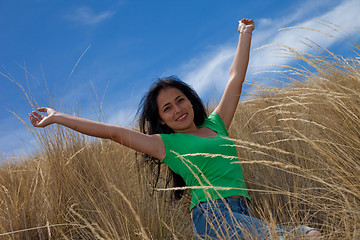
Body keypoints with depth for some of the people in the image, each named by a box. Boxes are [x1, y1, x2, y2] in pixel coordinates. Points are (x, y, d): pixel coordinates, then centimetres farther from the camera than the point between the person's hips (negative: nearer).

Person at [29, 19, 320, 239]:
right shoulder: (166, 144, 6)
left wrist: (245, 35, 35)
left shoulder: (216, 124, 20)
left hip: (240, 216, 7)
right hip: (213, 215, -7)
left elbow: (236, 79, 27)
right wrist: (58, 117, 4)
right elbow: (114, 132, 4)